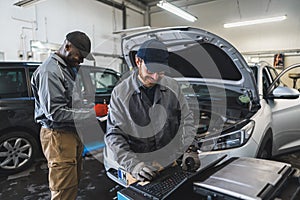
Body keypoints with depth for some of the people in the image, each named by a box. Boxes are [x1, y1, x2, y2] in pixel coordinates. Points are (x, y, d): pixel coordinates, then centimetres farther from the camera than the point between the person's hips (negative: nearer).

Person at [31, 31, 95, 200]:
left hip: (74, 133, 9)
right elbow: (55, 112, -23)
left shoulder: (71, 68, 15)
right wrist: (92, 112, -20)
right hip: (59, 136, -9)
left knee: (74, 185, 19)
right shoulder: (50, 71, -16)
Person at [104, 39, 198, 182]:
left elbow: (186, 120, 8)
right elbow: (114, 135, -8)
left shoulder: (173, 87, 3)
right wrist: (133, 165, -20)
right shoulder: (120, 93, -6)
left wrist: (189, 150, -5)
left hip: (169, 161, 3)